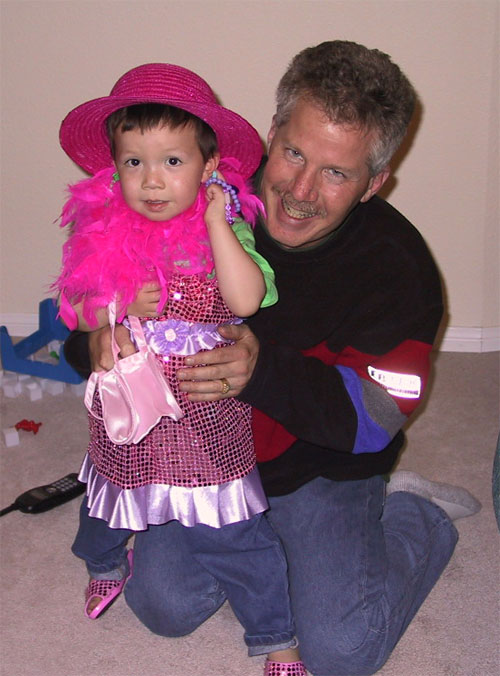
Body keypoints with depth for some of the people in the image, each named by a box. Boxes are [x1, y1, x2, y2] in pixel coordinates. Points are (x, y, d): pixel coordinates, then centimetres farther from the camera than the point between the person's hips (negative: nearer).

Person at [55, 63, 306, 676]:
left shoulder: (224, 228, -12)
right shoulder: (103, 232, -5)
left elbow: (247, 298, -28)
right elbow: (78, 313, 2)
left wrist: (216, 222, -27)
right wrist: (123, 307, -18)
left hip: (206, 416, -3)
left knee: (232, 535, 4)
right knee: (108, 506, 28)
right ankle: (104, 563, 63)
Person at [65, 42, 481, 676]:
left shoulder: (396, 266, -21)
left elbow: (376, 415, -24)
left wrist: (264, 371, -41)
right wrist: (97, 337, -32)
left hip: (324, 468, -3)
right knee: (163, 604, -7)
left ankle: (415, 514, 15)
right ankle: (264, 534, 20)